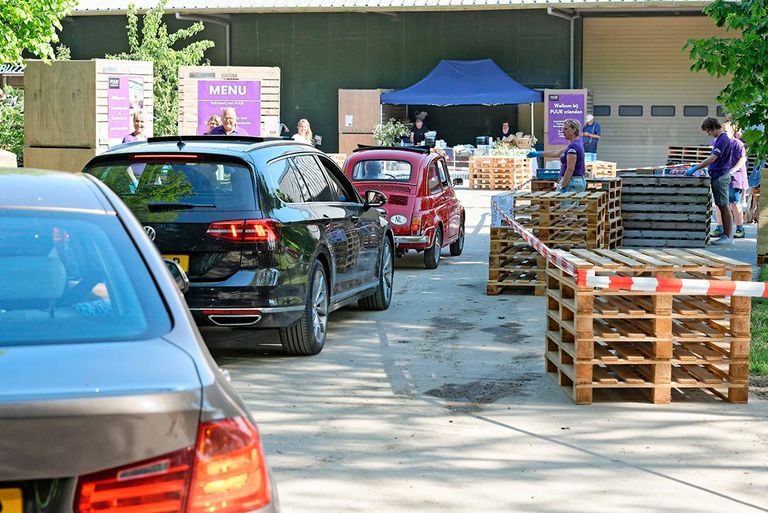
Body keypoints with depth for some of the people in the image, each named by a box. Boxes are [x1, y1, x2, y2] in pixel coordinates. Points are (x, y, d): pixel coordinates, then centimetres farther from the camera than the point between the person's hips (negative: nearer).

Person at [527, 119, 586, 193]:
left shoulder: (573, 146, -16)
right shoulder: (576, 144, 14)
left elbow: (570, 169, -21)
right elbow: (557, 153, 25)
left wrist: (562, 186, -19)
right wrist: (538, 154, 30)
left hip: (571, 182, -10)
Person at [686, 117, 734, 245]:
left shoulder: (723, 140, -17)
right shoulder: (718, 139, 15)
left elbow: (712, 158, -25)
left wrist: (696, 168, -25)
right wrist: (698, 166, 20)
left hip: (720, 176, -10)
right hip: (717, 176, 10)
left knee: (724, 206, -7)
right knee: (721, 206, 10)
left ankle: (728, 237, -6)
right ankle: (726, 235, 14)